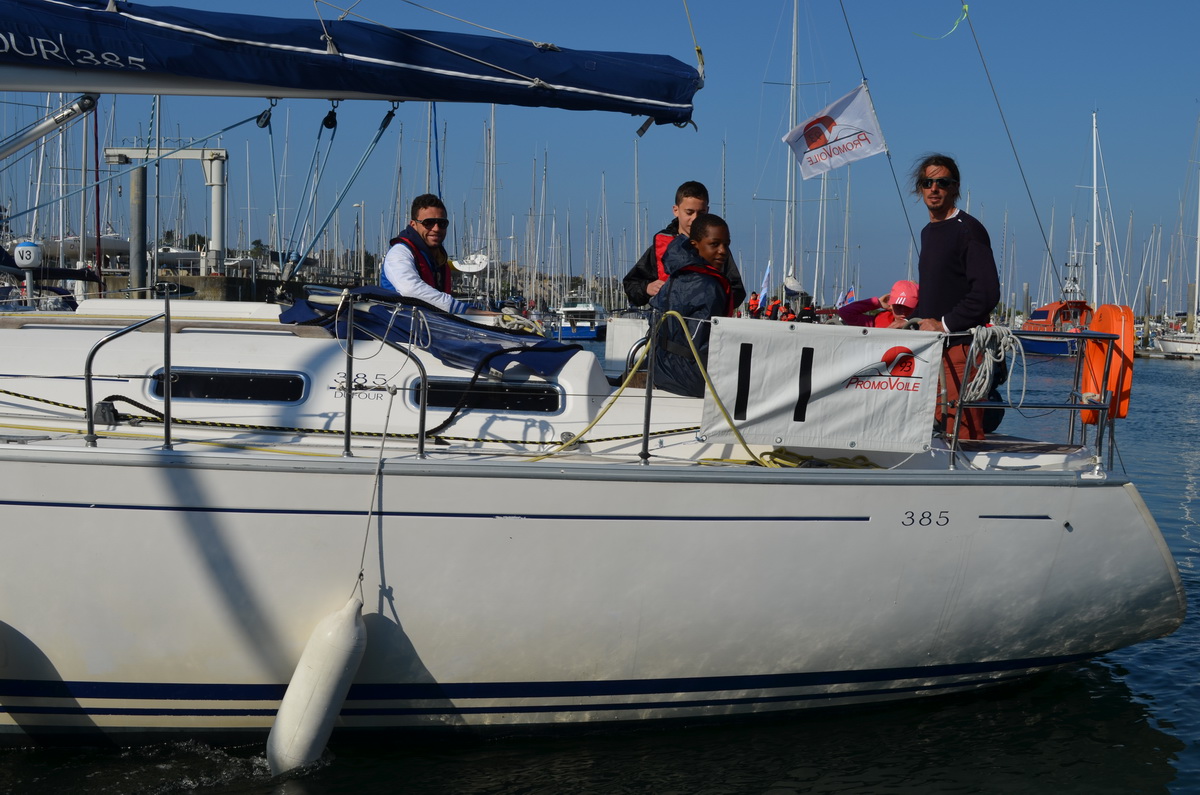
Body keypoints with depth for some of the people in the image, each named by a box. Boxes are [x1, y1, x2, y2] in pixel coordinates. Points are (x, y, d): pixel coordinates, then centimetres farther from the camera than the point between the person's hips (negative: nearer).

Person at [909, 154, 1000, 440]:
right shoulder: (927, 232, 20)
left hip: (960, 348, -8)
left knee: (962, 433, -10)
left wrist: (944, 325, -12)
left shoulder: (968, 229, -7)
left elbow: (987, 293, -15)